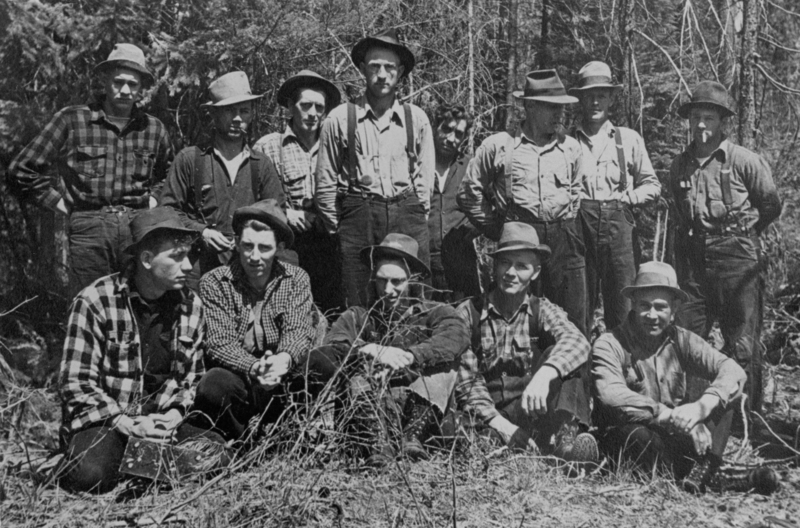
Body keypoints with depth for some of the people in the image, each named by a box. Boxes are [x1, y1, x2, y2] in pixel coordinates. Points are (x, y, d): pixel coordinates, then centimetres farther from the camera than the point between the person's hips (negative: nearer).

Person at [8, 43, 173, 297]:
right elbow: (21, 171, 4)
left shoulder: (153, 128, 11)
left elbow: (168, 174, 30)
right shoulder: (71, 120, 1)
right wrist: (62, 204, 2)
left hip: (140, 229, 2)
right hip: (89, 228, -2)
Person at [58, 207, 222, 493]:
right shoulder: (95, 301, -10)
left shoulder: (190, 305, 3)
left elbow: (192, 376, 11)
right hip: (103, 419, -4)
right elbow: (76, 382, -12)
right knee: (91, 476, -34)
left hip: (163, 422, 4)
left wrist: (175, 413, -9)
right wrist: (126, 423, -21)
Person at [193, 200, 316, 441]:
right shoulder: (213, 283, -2)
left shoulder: (296, 279, 4)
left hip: (285, 382, 2)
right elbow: (219, 342, -11)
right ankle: (244, 446, -6)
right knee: (213, 384, -33)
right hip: (237, 380, -2)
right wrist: (253, 368, -31)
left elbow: (299, 331, -7)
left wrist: (285, 359, -32)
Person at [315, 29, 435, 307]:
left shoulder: (416, 118, 10)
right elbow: (325, 183, 8)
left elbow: (425, 174, 14)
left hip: (407, 218, 1)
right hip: (358, 219, -1)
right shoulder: (340, 119, 4)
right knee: (358, 307, -1)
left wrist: (416, 215, 7)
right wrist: (337, 228, 6)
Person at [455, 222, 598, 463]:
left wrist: (544, 375, -39)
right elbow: (466, 382, -4)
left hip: (535, 413, 1)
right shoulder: (468, 313, 2)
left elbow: (577, 342, -18)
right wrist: (499, 424, -20)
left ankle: (563, 436, -35)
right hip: (489, 420, -1)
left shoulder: (542, 311, 5)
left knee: (557, 355, -20)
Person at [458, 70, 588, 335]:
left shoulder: (571, 148, 12)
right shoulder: (498, 146, 2)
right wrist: (495, 229, 4)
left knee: (572, 323, 4)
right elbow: (469, 193, 6)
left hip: (564, 242, 3)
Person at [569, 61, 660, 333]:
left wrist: (626, 197, 0)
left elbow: (652, 186, 15)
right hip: (578, 226, -1)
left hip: (618, 225, 1)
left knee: (622, 309, 0)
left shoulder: (629, 139, 12)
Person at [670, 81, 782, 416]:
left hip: (738, 260, -4)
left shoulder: (745, 161, -5)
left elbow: (771, 205, 7)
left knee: (744, 347, 2)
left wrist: (741, 232, 12)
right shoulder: (679, 166, 9)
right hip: (693, 261, 4)